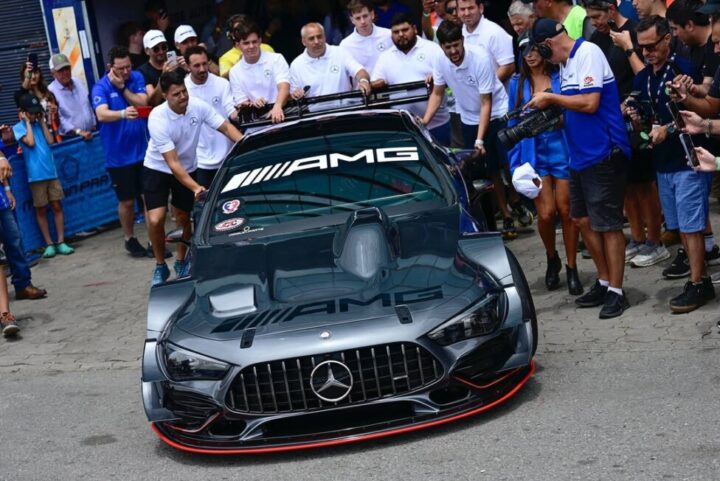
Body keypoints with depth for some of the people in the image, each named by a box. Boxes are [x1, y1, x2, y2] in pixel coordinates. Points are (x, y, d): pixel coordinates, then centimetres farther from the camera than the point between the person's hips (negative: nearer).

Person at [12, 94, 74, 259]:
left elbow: (50, 141, 0)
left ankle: (61, 242, 5)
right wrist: (27, 122, -7)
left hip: (51, 172, 4)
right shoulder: (18, 128, -1)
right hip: (36, 175, -4)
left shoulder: (38, 124, 13)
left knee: (57, 206, 2)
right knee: (41, 210, 3)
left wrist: (42, 122, 3)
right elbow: (30, 142, -16)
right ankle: (49, 244, 8)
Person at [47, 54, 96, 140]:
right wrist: (78, 131, -24)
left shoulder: (79, 83, 10)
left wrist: (94, 126, 15)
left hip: (91, 134, 5)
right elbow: (58, 118, -18)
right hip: (70, 139, -5)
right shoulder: (51, 91, -11)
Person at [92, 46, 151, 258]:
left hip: (143, 150, 3)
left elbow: (142, 103, -8)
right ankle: (130, 239, 25)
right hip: (119, 155, -3)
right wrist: (123, 114, -44)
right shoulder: (101, 87, -9)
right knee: (126, 201, 6)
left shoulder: (137, 78, 3)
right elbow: (102, 115, -26)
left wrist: (122, 87, -16)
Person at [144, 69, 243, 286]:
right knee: (155, 220, -15)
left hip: (187, 168, 4)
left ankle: (181, 262, 35)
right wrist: (196, 188, -39)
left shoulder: (198, 106, -20)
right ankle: (160, 267, 6)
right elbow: (172, 163, -30)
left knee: (183, 218, 12)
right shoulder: (157, 119, -30)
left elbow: (226, 127, -10)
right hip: (157, 170, -3)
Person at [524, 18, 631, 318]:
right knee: (584, 220, 14)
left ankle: (616, 292, 5)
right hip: (580, 155, 9)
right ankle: (604, 283, 26)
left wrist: (550, 98, -12)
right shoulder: (566, 63, 12)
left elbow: (590, 103, -22)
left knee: (608, 225, -2)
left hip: (602, 155, -9)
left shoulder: (588, 53, -14)